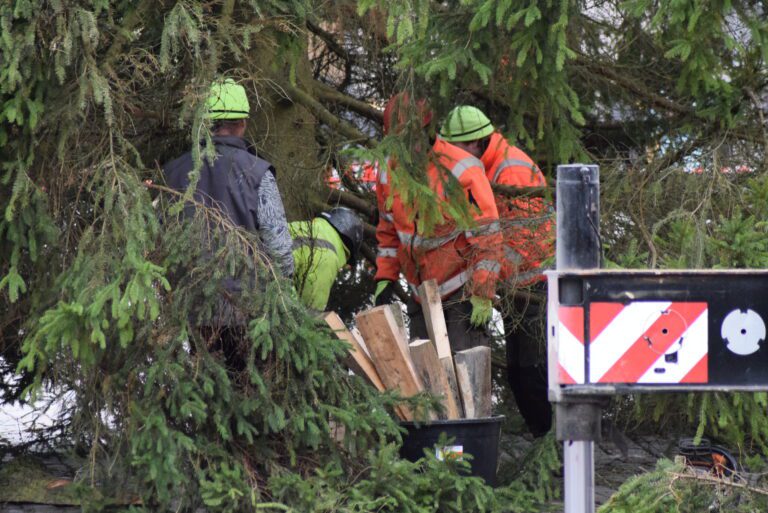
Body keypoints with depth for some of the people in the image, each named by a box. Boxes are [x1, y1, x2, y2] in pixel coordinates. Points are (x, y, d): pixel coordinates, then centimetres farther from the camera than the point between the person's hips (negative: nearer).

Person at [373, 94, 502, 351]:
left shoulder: (461, 171, -19)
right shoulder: (390, 172, 2)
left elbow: (486, 235, -18)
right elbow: (388, 231, 16)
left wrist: (482, 294, -20)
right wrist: (385, 278, 6)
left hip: (462, 288, -7)